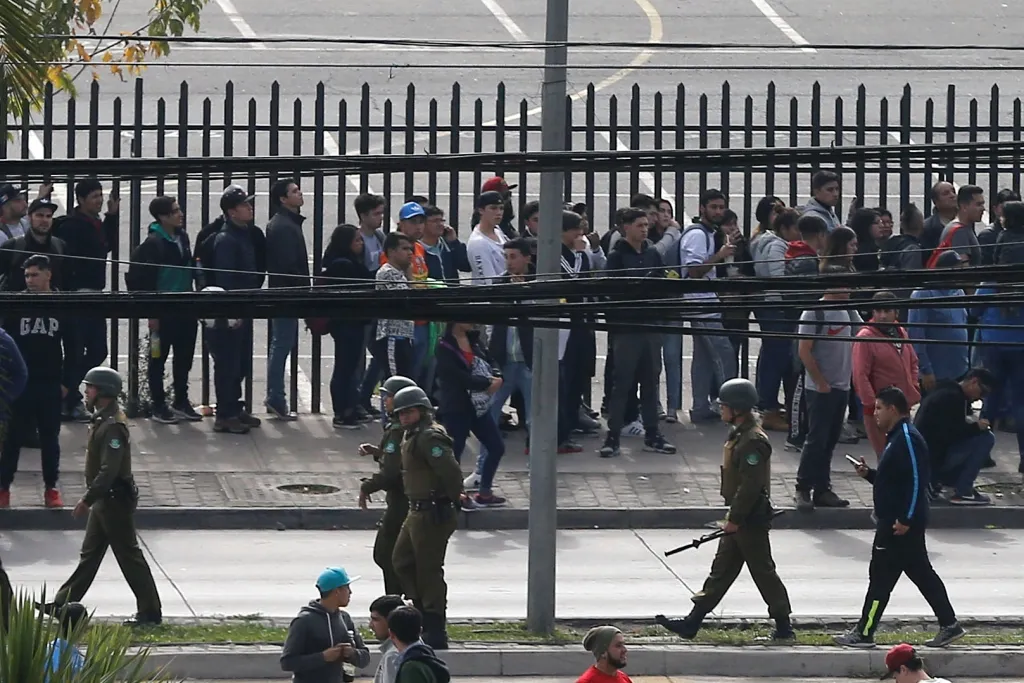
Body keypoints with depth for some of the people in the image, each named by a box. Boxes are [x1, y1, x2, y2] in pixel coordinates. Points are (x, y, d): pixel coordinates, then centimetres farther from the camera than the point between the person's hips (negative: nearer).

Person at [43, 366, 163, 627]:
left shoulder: (113, 426, -23)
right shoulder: (102, 419, 10)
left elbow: (109, 471, -28)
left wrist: (87, 500, -25)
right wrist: (92, 498, 20)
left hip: (115, 500, -10)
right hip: (104, 500, 10)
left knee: (129, 556, -3)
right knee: (90, 553, 15)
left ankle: (150, 612, 3)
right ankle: (64, 603, 22)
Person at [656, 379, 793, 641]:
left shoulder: (753, 441, -21)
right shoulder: (741, 435, 11)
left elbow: (750, 485, -25)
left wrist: (735, 519, -21)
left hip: (751, 521, -10)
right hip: (741, 518, 10)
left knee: (763, 571, -1)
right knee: (721, 570, 11)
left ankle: (784, 626, 9)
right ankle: (692, 622, 14)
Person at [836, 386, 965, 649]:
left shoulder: (907, 439, -18)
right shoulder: (897, 438, 15)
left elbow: (918, 479, -23)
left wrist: (905, 520, -24)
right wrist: (869, 474, 9)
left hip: (900, 525, -11)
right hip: (893, 521, 11)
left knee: (881, 577, -4)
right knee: (921, 573, 13)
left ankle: (864, 633, 0)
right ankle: (949, 625, 17)